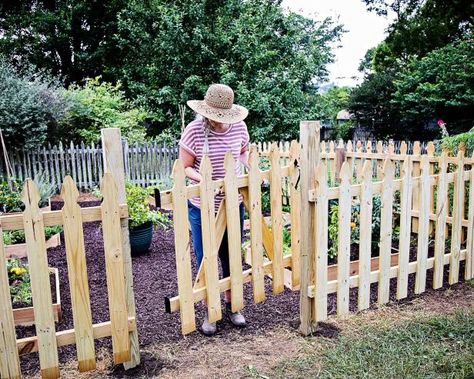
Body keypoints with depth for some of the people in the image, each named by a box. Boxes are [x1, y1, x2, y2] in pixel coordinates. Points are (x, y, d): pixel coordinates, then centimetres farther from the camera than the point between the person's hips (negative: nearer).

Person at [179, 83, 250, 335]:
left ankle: (231, 305, 36)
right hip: (203, 208, -3)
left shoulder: (239, 127, -5)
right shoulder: (194, 130, -15)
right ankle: (209, 312, 27)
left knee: (232, 258, 15)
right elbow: (184, 168, -10)